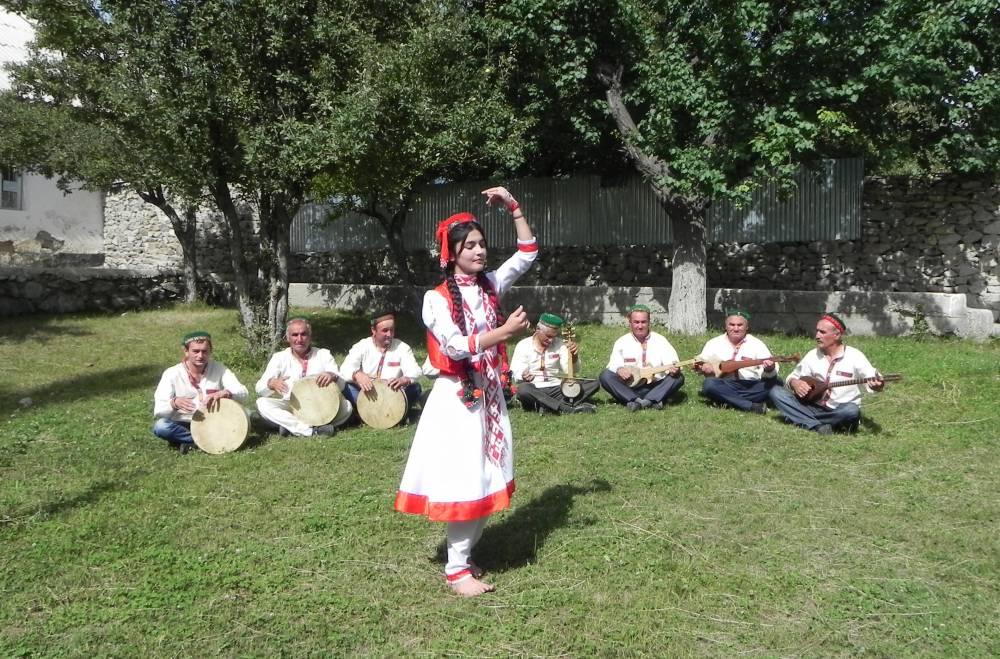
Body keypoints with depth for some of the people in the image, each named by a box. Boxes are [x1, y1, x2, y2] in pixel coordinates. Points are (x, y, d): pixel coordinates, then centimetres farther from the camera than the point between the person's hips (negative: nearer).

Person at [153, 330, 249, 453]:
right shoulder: (172, 374, -11)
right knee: (160, 426, -31)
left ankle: (190, 442, -22)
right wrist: (174, 403, -39)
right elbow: (158, 411, -17)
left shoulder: (219, 369, -5)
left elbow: (243, 393, -13)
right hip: (183, 426, -1)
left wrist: (223, 393, -34)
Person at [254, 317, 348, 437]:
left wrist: (333, 376, -27)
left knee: (346, 405, -24)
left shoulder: (323, 354, 6)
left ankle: (292, 427, -29)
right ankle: (311, 430, -34)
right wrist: (272, 383, -29)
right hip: (288, 408, 0)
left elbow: (341, 385, -2)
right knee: (262, 403, -24)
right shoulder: (279, 357, 5)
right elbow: (260, 389, -4)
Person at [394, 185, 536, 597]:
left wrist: (513, 207, 2)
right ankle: (456, 569, 9)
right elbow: (456, 346, -19)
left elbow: (528, 254, 10)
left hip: (489, 394, 6)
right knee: (464, 482, -4)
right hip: (457, 398, -6)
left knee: (490, 480, 11)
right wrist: (505, 332, -23)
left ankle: (464, 553, 26)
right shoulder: (436, 298, -9)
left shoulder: (490, 285, 7)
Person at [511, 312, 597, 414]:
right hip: (535, 391, -4)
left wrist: (574, 357, -21)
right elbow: (515, 373, -8)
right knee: (522, 389, -38)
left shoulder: (559, 344, 7)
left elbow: (571, 371, 0)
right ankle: (566, 407, -40)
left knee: (594, 384, -14)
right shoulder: (523, 345, -1)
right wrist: (523, 376, -32)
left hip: (557, 388, 4)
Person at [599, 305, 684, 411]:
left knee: (678, 377, -21)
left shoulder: (660, 340, 6)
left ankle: (649, 400, -34)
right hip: (629, 389, 0)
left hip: (655, 389, 0)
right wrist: (619, 369, -29)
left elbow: (671, 361, -8)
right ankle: (635, 400, -33)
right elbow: (613, 365, -4)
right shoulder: (621, 342, 7)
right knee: (605, 375, -22)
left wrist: (674, 369, -32)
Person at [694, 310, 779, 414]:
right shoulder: (714, 343, 10)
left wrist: (769, 369, -27)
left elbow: (771, 366, -2)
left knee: (774, 382, -26)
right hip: (725, 387, 0)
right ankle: (752, 406, -31)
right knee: (709, 384, -31)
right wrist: (703, 367, -16)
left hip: (752, 387, 0)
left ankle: (729, 401, -24)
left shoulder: (757, 344, 7)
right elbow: (699, 364, 9)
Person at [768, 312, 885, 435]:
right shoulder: (812, 355, 8)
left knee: (852, 411, -38)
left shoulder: (854, 356, -5)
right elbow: (793, 377, 16)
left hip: (839, 412, -4)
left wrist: (877, 385, -37)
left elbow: (872, 380, -13)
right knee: (776, 391, -14)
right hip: (813, 407, 4)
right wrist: (794, 383, -8)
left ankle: (806, 420, -17)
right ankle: (818, 426, -26)